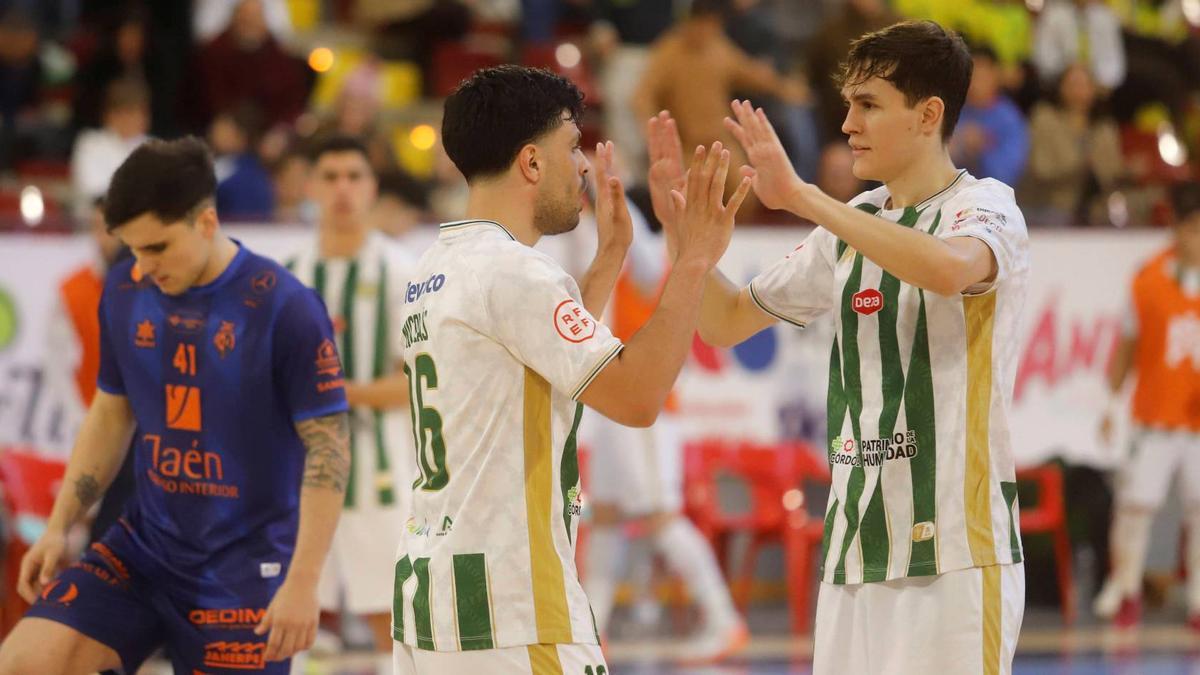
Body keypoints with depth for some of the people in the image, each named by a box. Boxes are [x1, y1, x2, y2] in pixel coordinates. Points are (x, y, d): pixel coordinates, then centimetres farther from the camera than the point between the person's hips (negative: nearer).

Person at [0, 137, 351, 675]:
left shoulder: (284, 308, -15)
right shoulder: (126, 292, 1)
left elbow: (328, 448, -13)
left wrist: (302, 583, -18)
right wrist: (58, 528, 10)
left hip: (244, 568, -5)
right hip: (143, 547, 5)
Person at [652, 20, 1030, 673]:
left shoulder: (985, 205, -5)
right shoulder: (854, 223, 16)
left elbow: (949, 267, -30)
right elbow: (725, 323, 21)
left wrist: (801, 197, -28)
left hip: (954, 552, -7)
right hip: (854, 553, 7)